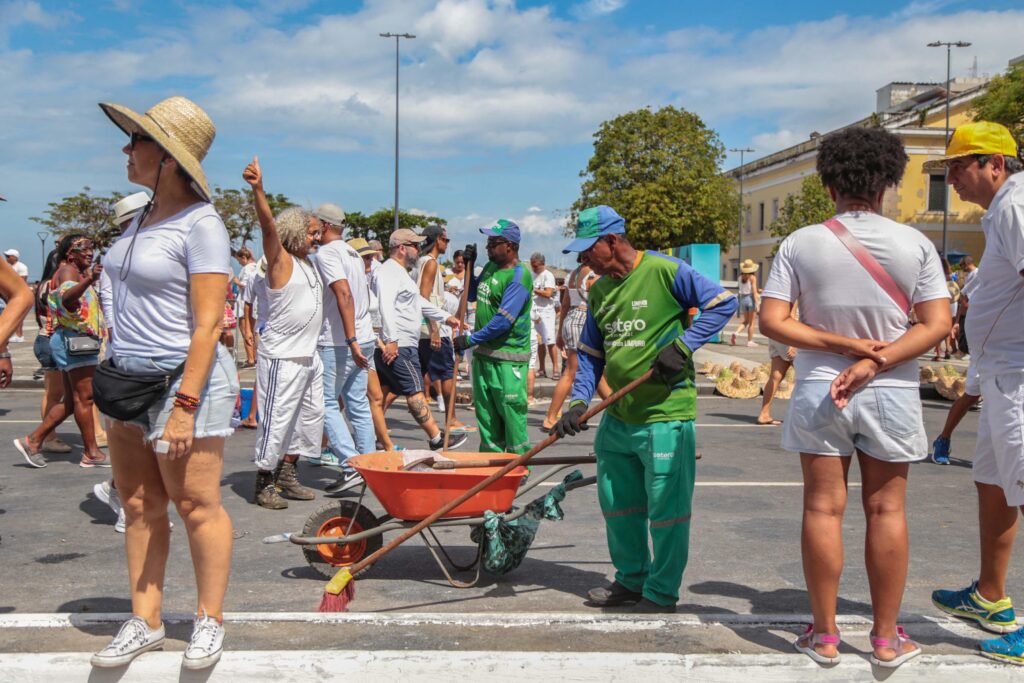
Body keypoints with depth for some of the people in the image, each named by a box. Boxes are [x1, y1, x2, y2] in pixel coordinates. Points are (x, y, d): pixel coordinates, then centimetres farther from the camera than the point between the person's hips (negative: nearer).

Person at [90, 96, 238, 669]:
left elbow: (208, 325, -17)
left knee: (197, 505, 2)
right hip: (131, 379, 9)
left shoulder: (201, 224, -14)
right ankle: (145, 622, 22)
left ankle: (210, 621, 17)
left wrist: (185, 407, -21)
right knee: (138, 504, 12)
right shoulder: (144, 218, 13)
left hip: (184, 380, -8)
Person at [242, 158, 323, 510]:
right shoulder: (281, 260, -9)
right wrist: (258, 189, -40)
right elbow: (269, 226, -27)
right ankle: (264, 484, 4)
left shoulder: (308, 262, 16)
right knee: (276, 419, -5)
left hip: (308, 355, 9)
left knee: (311, 415, 14)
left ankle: (288, 474, 24)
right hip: (282, 357, -9)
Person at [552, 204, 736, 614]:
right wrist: (579, 402, 1)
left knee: (665, 508, 0)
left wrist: (682, 345, -16)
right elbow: (590, 354, 14)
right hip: (618, 416, 8)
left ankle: (661, 593, 14)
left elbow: (723, 304, -8)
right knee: (618, 505, 16)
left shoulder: (665, 272, -10)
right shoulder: (599, 291, 11)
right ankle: (632, 579, 32)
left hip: (665, 415, -7)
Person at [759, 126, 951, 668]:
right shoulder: (915, 244, -3)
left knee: (823, 509, 7)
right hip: (892, 394, 1)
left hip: (818, 393, 0)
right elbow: (937, 324, -9)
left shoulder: (800, 244, -5)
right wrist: (872, 360, -13)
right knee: (886, 510, 9)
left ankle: (824, 635, 16)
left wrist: (842, 346, -8)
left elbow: (771, 322, -9)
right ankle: (886, 638, 18)